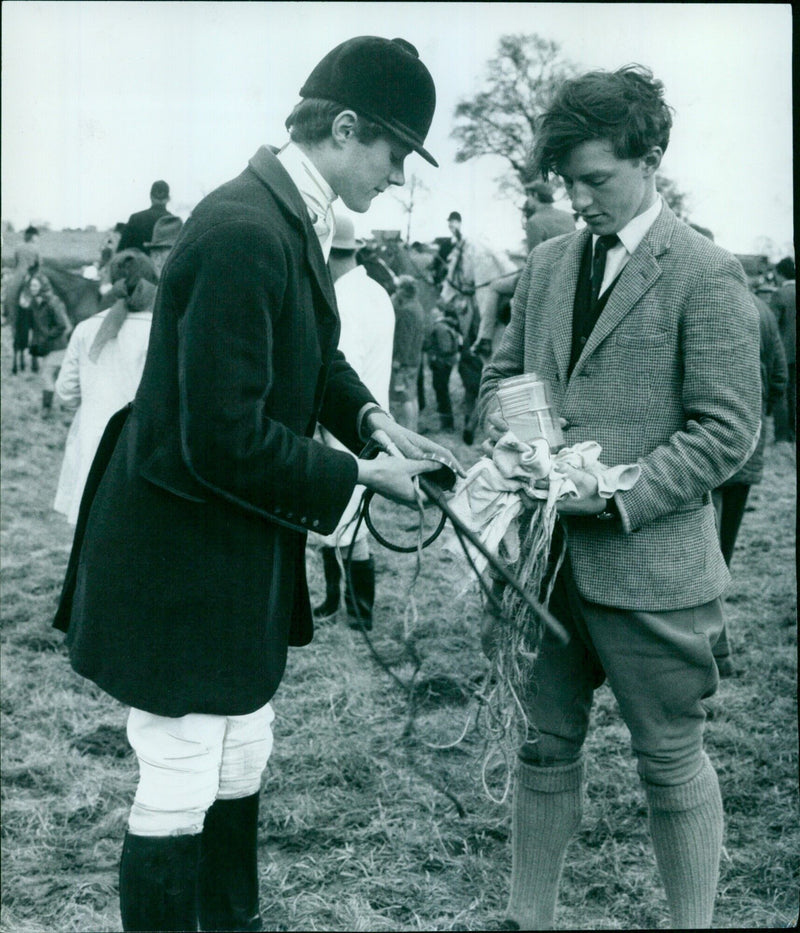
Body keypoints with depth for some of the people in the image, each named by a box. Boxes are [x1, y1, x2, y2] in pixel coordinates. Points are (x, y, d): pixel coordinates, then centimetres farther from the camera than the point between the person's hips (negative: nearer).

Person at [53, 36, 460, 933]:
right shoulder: (243, 233, -27)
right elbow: (225, 440, -27)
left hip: (239, 554, 10)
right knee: (179, 787, 5)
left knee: (240, 766, 23)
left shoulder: (289, 219, 2)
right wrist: (358, 476, -16)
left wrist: (370, 416, 2)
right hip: (182, 559, -10)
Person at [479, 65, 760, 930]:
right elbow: (503, 369, 20)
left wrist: (616, 493, -20)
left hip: (648, 564, -6)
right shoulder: (547, 264, 10)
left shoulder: (705, 274, -9)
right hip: (546, 555, 6)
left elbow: (727, 429, -12)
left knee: (671, 761, 8)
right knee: (545, 745, 16)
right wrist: (505, 419, -4)